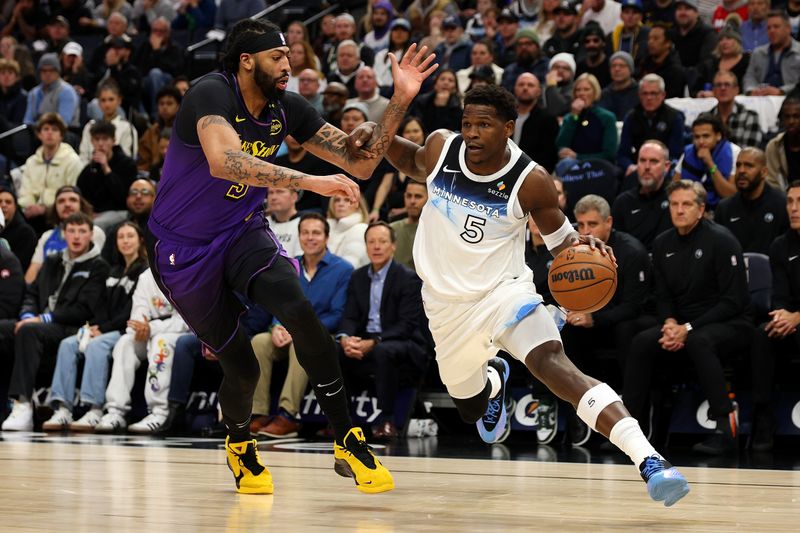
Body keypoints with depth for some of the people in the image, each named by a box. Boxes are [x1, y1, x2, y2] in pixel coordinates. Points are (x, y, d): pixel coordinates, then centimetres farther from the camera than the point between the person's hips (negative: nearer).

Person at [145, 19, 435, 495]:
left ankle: (347, 442, -19)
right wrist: (310, 181, -49)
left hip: (242, 232, 4)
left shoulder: (289, 109, -5)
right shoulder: (212, 94, -24)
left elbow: (360, 163, -3)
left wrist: (401, 101, -15)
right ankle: (239, 443, 34)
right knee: (242, 369, -2)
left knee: (298, 310, -26)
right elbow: (224, 162, -44)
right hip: (182, 249, -4)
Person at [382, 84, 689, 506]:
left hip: (503, 291, -4)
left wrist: (580, 246, -28)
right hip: (446, 303, 4)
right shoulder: (440, 148, -10)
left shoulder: (530, 181, -17)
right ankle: (492, 379, 63)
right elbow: (413, 165, 15)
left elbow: (560, 240, -4)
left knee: (552, 363, -33)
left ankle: (648, 460, -47)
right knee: (472, 411, 21)